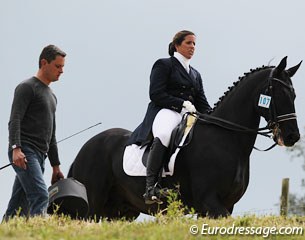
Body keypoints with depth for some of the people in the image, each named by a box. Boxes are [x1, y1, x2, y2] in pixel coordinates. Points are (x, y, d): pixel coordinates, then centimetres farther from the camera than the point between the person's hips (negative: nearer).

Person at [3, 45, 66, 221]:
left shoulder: (51, 96, 25)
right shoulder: (27, 88, -2)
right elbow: (15, 120, -13)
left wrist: (56, 166, 27)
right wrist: (16, 148, -27)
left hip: (39, 156, 9)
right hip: (24, 153, -9)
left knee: (19, 207, 3)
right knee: (40, 196, -24)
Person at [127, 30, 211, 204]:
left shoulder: (195, 74, 30)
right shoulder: (163, 65, 9)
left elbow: (202, 103, 22)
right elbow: (156, 95, -4)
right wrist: (182, 104, -13)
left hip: (189, 116, 7)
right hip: (165, 112, -7)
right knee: (164, 135, -41)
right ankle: (151, 186, -44)